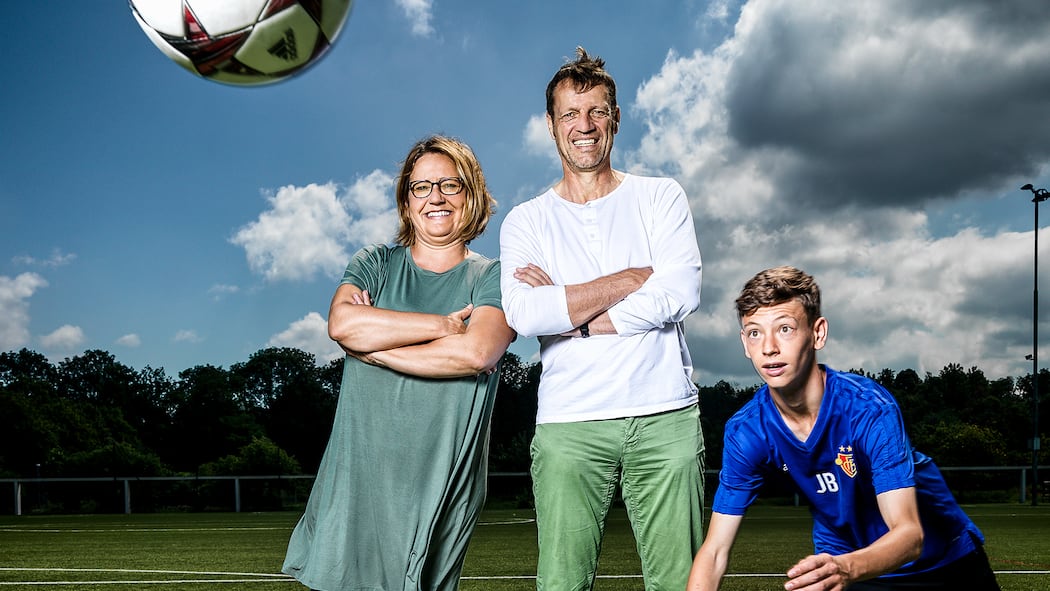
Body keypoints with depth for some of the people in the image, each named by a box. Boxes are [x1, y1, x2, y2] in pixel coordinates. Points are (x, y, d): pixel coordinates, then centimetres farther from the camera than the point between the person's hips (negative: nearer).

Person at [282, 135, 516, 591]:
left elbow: (476, 352, -14)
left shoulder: (494, 278, 6)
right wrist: (445, 324, -8)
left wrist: (373, 346, -8)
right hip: (358, 476, 2)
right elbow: (341, 323, -8)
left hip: (439, 481, -2)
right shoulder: (375, 263, 14)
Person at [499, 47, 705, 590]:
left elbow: (679, 295, -5)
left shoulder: (660, 198, 11)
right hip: (568, 424, 0)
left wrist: (570, 313, -6)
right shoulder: (525, 222, 11)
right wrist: (639, 276, -6)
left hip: (665, 417, 0)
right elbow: (524, 316, -8)